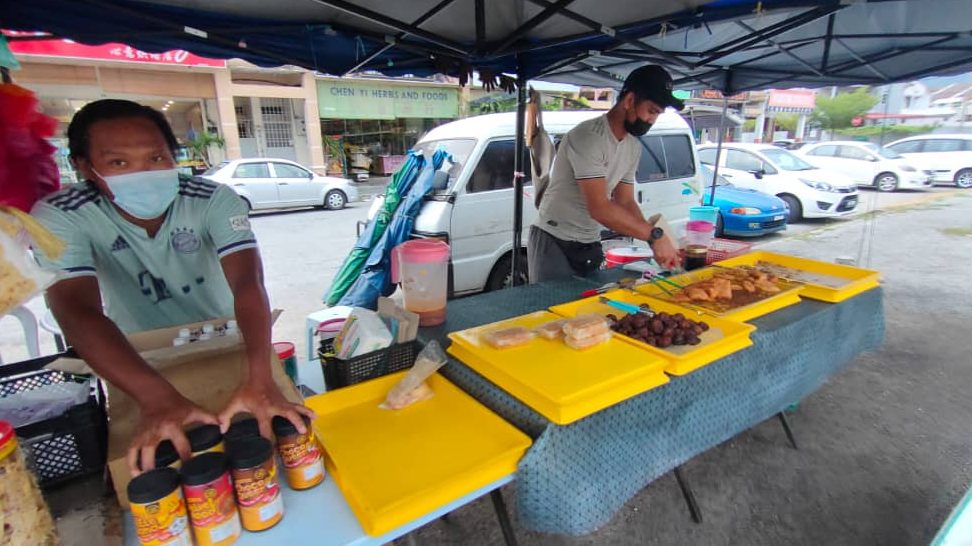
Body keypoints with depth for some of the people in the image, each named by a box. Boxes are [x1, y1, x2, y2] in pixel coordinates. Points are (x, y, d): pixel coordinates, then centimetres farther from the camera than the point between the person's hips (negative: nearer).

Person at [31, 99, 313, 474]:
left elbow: (248, 283, -32)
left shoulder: (215, 200, -20)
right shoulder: (60, 216, -19)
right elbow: (77, 309, -32)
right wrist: (155, 397, -47)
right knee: (152, 468, -10)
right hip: (140, 359, 0)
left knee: (273, 422, -8)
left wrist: (258, 378, -49)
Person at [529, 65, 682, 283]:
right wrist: (654, 234, -26)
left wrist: (653, 238, -8)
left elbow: (625, 201, 7)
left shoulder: (634, 147, 6)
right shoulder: (588, 137, -21)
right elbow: (599, 208, -28)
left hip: (590, 246, 8)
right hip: (554, 243, -7)